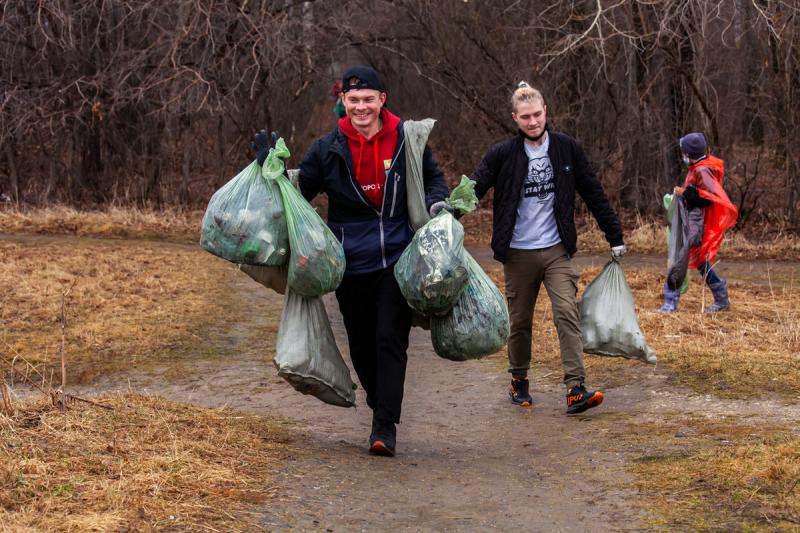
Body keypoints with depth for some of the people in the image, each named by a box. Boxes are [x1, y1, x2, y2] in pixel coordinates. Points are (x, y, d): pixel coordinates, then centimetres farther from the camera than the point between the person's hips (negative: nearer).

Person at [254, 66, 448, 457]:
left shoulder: (407, 140, 0)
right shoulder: (328, 149, 1)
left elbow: (433, 177, 15)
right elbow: (298, 191, 9)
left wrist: (436, 202, -5)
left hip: (397, 259, -2)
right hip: (352, 265, 2)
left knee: (390, 339, -9)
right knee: (362, 344, 10)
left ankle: (385, 427, -8)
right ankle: (379, 401, 33)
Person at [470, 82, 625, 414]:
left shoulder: (566, 149, 1)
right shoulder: (502, 155, -3)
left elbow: (593, 195, 7)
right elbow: (474, 187, -8)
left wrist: (615, 237, 10)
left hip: (557, 250, 0)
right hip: (518, 253, 0)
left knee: (567, 313, -13)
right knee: (520, 322, 10)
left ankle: (575, 390, -17)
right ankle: (519, 382, 30)